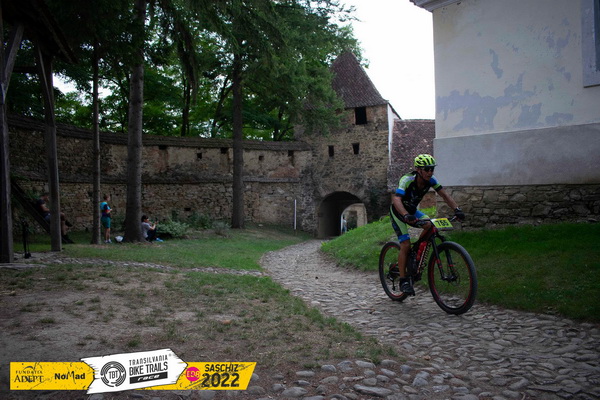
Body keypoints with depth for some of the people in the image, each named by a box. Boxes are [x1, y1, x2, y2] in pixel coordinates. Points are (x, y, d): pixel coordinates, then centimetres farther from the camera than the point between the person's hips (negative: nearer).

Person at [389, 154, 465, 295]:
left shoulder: (431, 180, -15)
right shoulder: (407, 180, -32)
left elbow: (444, 195, -14)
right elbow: (396, 200, -45)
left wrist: (457, 209, -30)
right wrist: (406, 216, -61)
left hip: (412, 210, 6)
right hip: (398, 211, -6)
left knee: (430, 226, -21)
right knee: (405, 245, -16)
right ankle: (403, 280, -5)